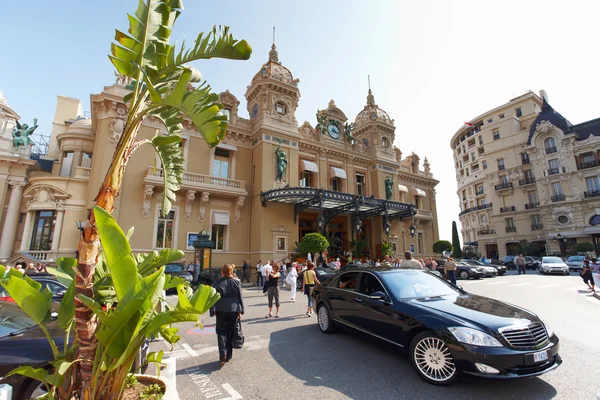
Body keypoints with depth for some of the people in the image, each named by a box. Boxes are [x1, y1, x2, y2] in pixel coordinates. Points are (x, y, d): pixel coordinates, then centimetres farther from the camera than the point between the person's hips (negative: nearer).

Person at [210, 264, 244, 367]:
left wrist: (213, 311, 3)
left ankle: (222, 354, -9)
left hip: (221, 310, -1)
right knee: (230, 333, 13)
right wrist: (240, 311, 7)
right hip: (234, 310, 1)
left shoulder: (217, 283, -5)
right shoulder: (236, 282, -2)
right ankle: (228, 356, 21)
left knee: (221, 332, 8)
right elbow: (240, 297, 1)